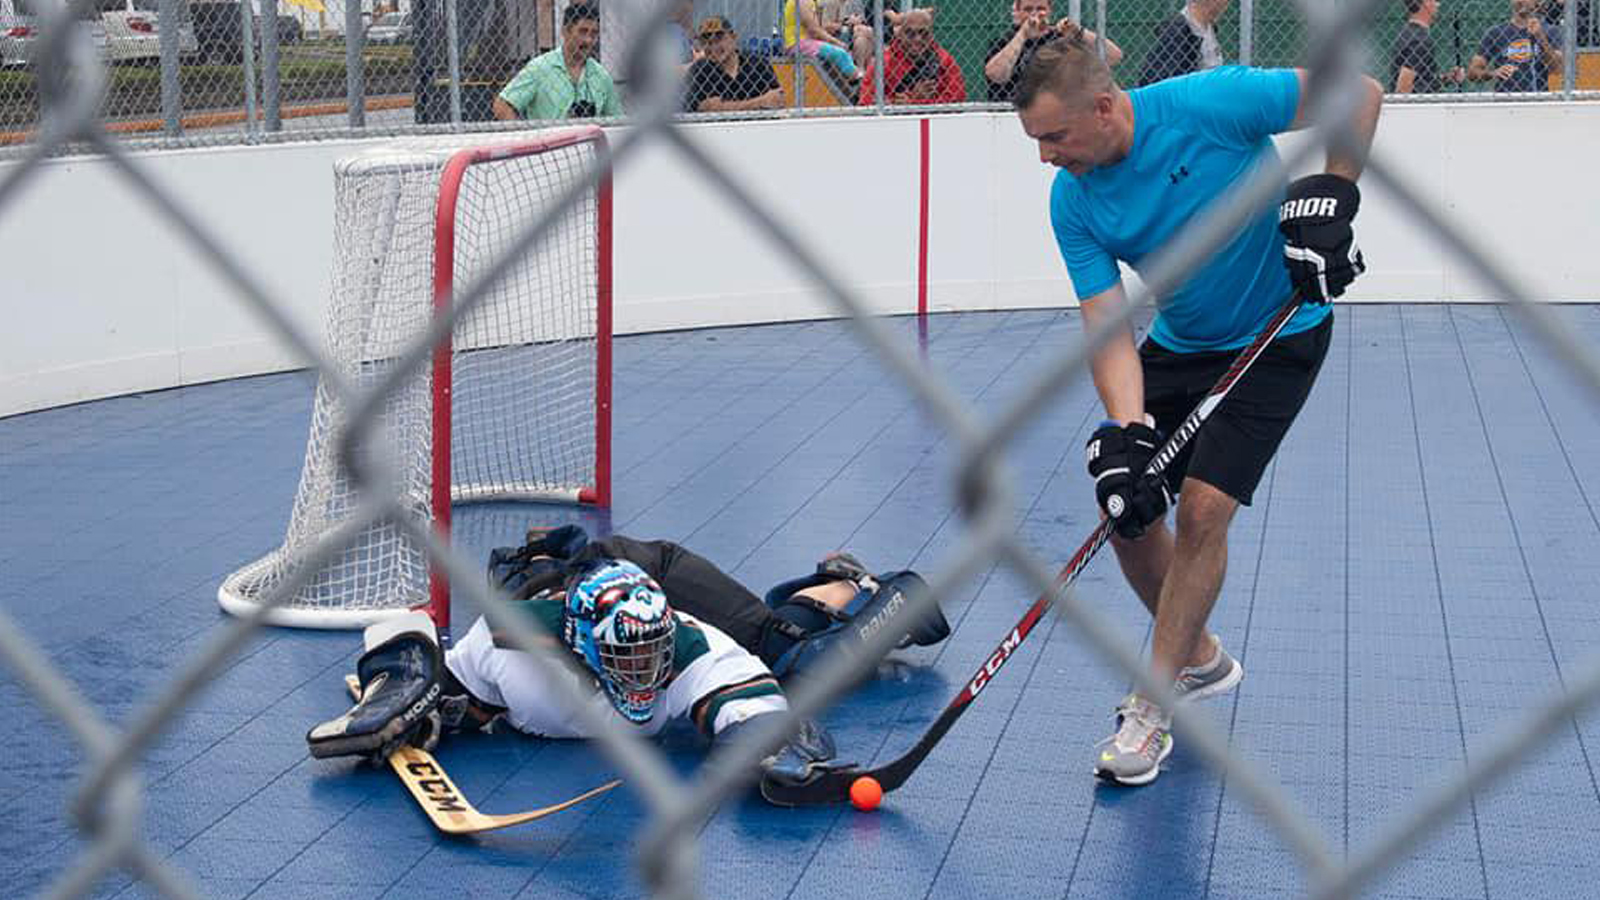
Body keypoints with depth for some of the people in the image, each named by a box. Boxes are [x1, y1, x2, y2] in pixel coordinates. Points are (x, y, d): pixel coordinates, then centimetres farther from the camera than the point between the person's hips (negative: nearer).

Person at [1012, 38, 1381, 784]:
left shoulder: (1210, 104, -26)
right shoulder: (1073, 202, -12)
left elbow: (1358, 93, -19)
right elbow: (1107, 323, -16)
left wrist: (1330, 196, -27)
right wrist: (1127, 435, -31)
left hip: (1277, 336, -5)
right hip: (1178, 345, 6)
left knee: (1202, 508, -15)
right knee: (1127, 510, 2)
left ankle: (1152, 708, -3)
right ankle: (1199, 660, 28)